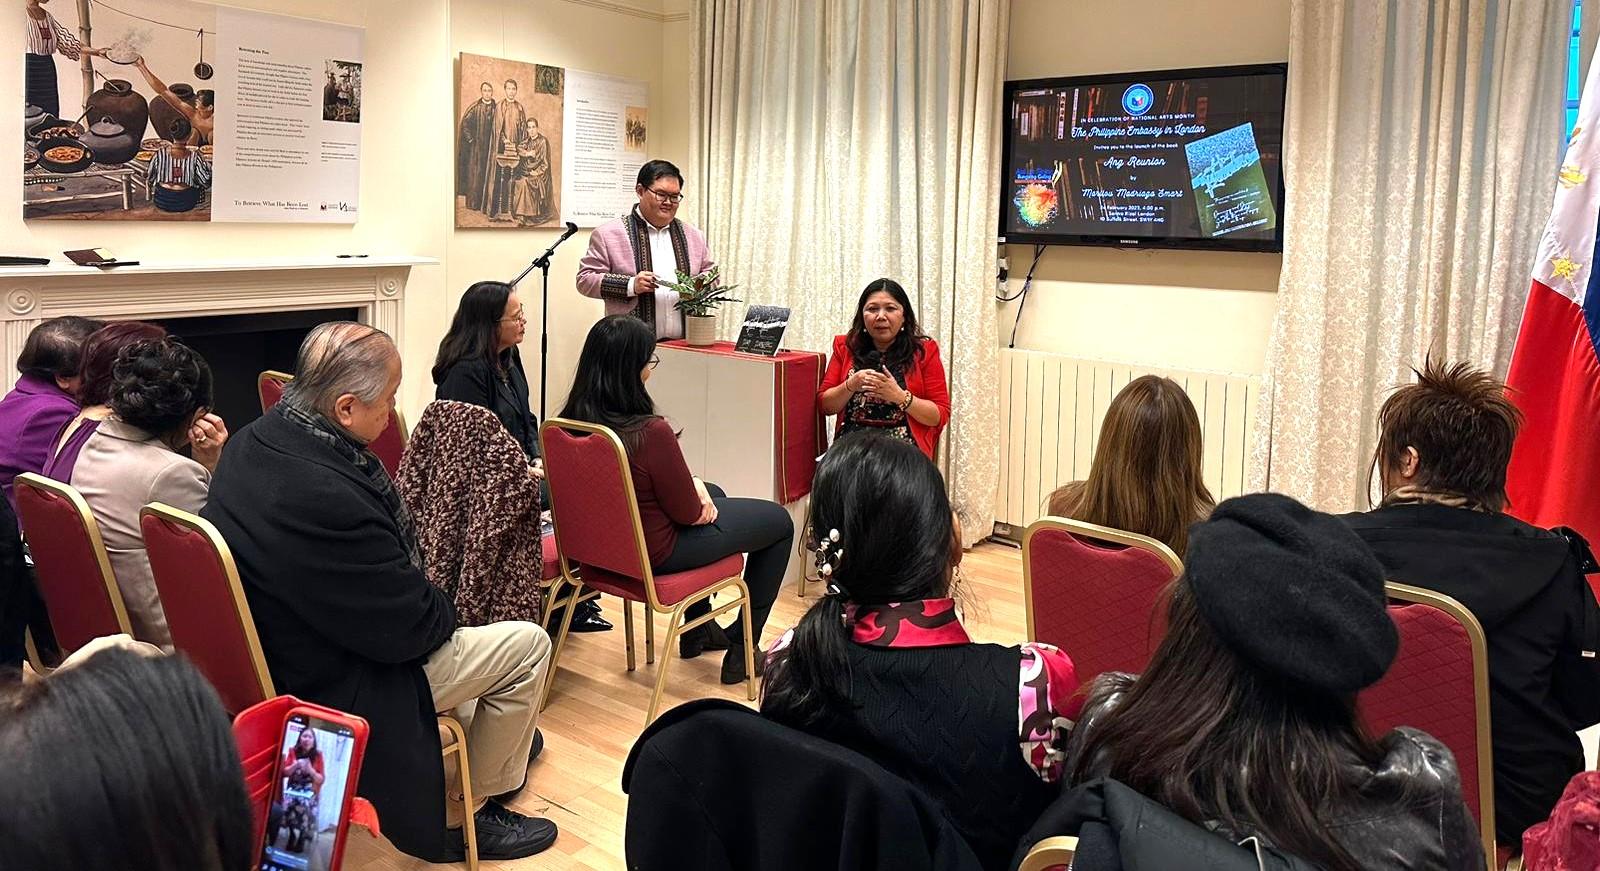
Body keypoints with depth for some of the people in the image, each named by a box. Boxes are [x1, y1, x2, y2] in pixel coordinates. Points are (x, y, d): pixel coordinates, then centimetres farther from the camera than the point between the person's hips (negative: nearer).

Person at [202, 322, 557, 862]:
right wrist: (444, 607, -4)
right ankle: (476, 814, 16)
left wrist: (422, 590, 4)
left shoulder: (255, 440, -6)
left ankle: (499, 736, 41)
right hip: (336, 689, -9)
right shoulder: (324, 495, -36)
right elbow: (410, 627, -25)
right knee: (528, 645, 0)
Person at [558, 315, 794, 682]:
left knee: (714, 493, 34)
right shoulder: (651, 432, -33)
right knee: (779, 521, 12)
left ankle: (697, 628, 45)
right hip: (655, 552, -8)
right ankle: (742, 649, 22)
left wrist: (693, 484, -1)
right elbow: (688, 512, -20)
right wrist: (699, 491, 1)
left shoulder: (572, 422, -9)